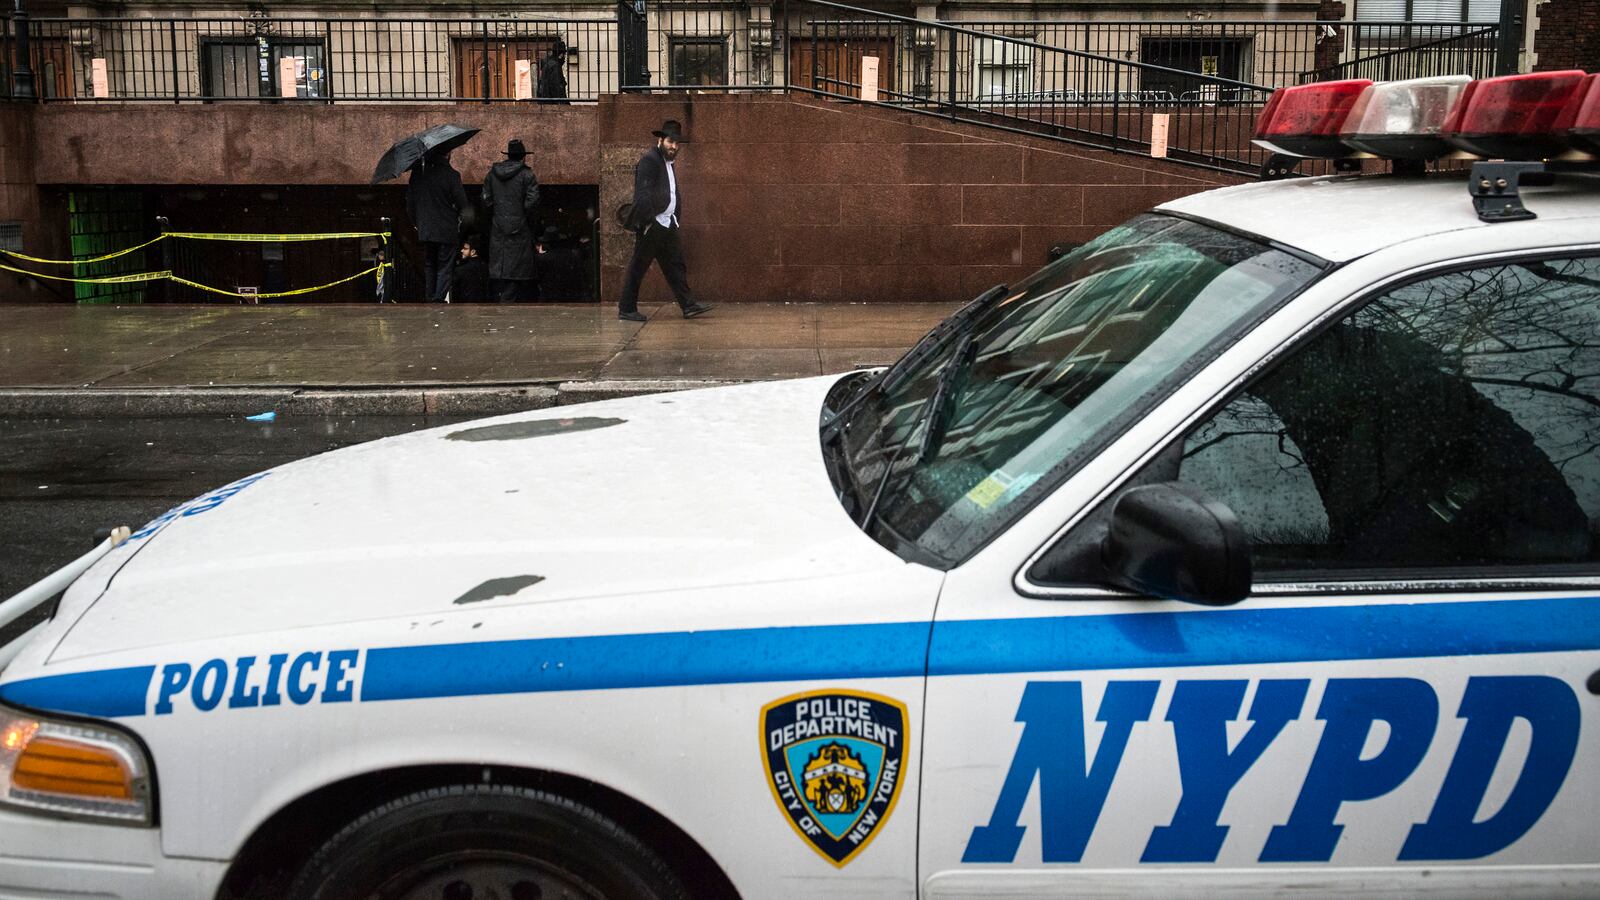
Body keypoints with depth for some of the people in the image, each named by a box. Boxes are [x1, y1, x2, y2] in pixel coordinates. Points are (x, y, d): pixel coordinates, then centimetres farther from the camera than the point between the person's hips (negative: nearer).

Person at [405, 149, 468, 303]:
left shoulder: (417, 172, 3)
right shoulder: (451, 175, -13)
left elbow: (410, 201, 10)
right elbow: (462, 204, -11)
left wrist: (417, 223, 19)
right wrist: (460, 225, 6)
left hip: (425, 230, 5)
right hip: (446, 231, -5)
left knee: (429, 266, 16)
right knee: (444, 267, 1)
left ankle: (430, 299, 18)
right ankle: (439, 299, -6)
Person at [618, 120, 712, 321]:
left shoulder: (668, 162, 19)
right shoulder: (649, 160, -10)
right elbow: (643, 193, -18)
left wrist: (676, 218, 13)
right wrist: (648, 220, -23)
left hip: (668, 224, 9)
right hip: (651, 224, -9)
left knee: (676, 265, 6)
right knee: (638, 267, -2)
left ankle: (688, 305, 6)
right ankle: (626, 309, 4)